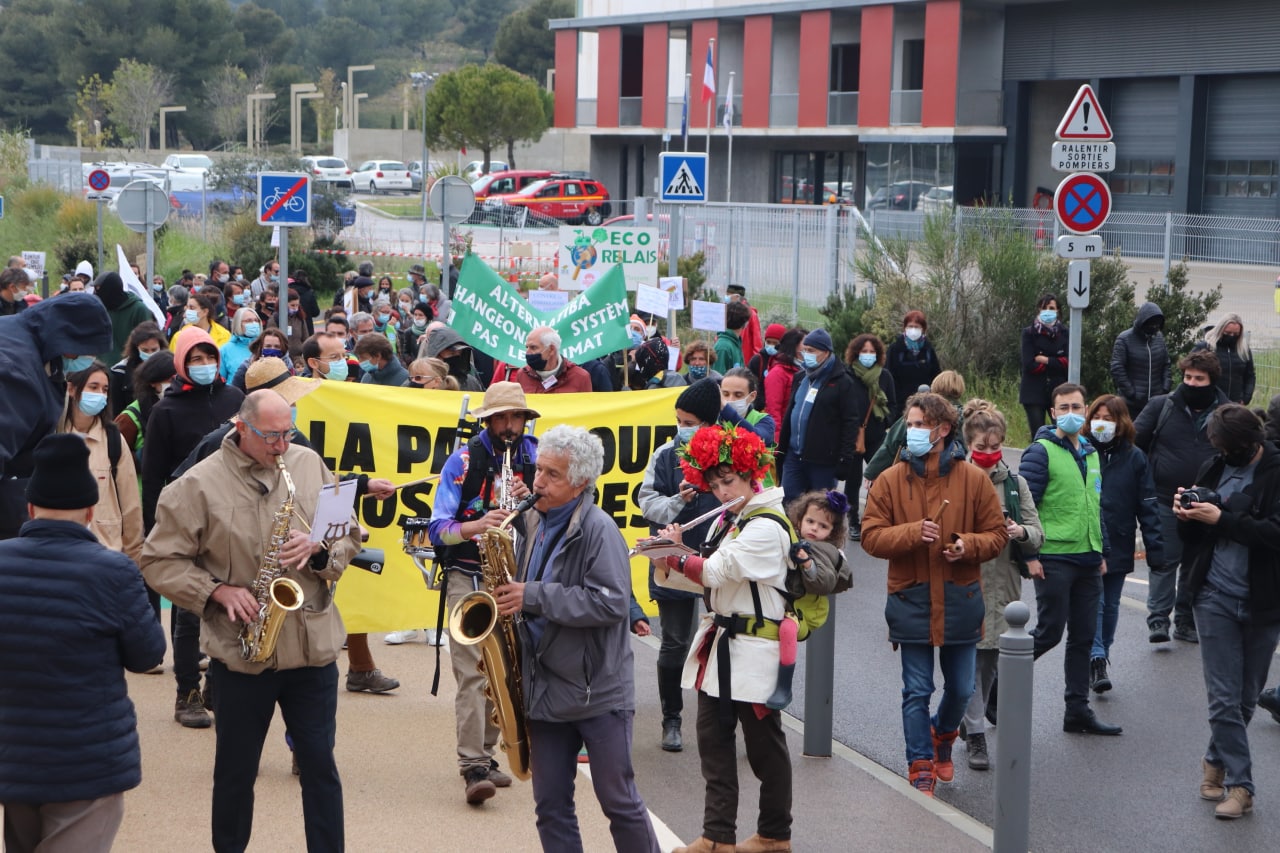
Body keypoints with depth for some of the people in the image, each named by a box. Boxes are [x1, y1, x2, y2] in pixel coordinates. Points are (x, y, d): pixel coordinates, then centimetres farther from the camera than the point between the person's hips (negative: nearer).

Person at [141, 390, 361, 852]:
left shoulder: (309, 465, 5)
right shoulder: (199, 484, -6)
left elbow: (350, 534, 9)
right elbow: (159, 561, -3)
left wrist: (319, 550, -12)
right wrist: (219, 591, -15)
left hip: (314, 646, 2)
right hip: (240, 653, -2)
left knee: (319, 764, 8)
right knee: (236, 770, 11)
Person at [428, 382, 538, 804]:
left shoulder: (536, 456, 5)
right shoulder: (464, 459, -6)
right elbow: (438, 528, -11)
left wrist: (531, 501, -14)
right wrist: (475, 525, -30)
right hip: (468, 576, -4)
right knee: (472, 671, -13)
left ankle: (484, 754, 23)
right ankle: (473, 768, -16)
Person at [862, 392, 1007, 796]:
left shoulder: (973, 479, -1)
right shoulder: (890, 481, -1)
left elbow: (996, 534, 3)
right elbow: (870, 536, -4)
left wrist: (968, 546, -18)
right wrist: (912, 533, -20)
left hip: (960, 601, 1)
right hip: (910, 601, -1)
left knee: (960, 688, 14)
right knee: (917, 691, 2)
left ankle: (943, 736, 43)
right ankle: (921, 766, 12)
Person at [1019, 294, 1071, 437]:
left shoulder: (1065, 333, 7)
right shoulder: (1029, 333, 3)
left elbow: (1068, 362, -3)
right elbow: (1029, 364, -7)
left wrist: (1045, 360, -8)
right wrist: (1057, 362, -6)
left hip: (1059, 392, 1)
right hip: (1034, 393, -1)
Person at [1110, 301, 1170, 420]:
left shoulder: (1159, 337, 8)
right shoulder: (1124, 339, -8)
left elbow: (1166, 364, 14)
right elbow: (1117, 369, -11)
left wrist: (1165, 388, 2)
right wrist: (1131, 393, -13)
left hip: (1156, 401, 4)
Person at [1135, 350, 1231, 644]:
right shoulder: (1162, 406, -2)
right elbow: (1135, 441, 0)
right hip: (1165, 500, -2)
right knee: (1165, 560, -3)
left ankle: (1186, 622, 19)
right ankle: (1158, 618, 0)